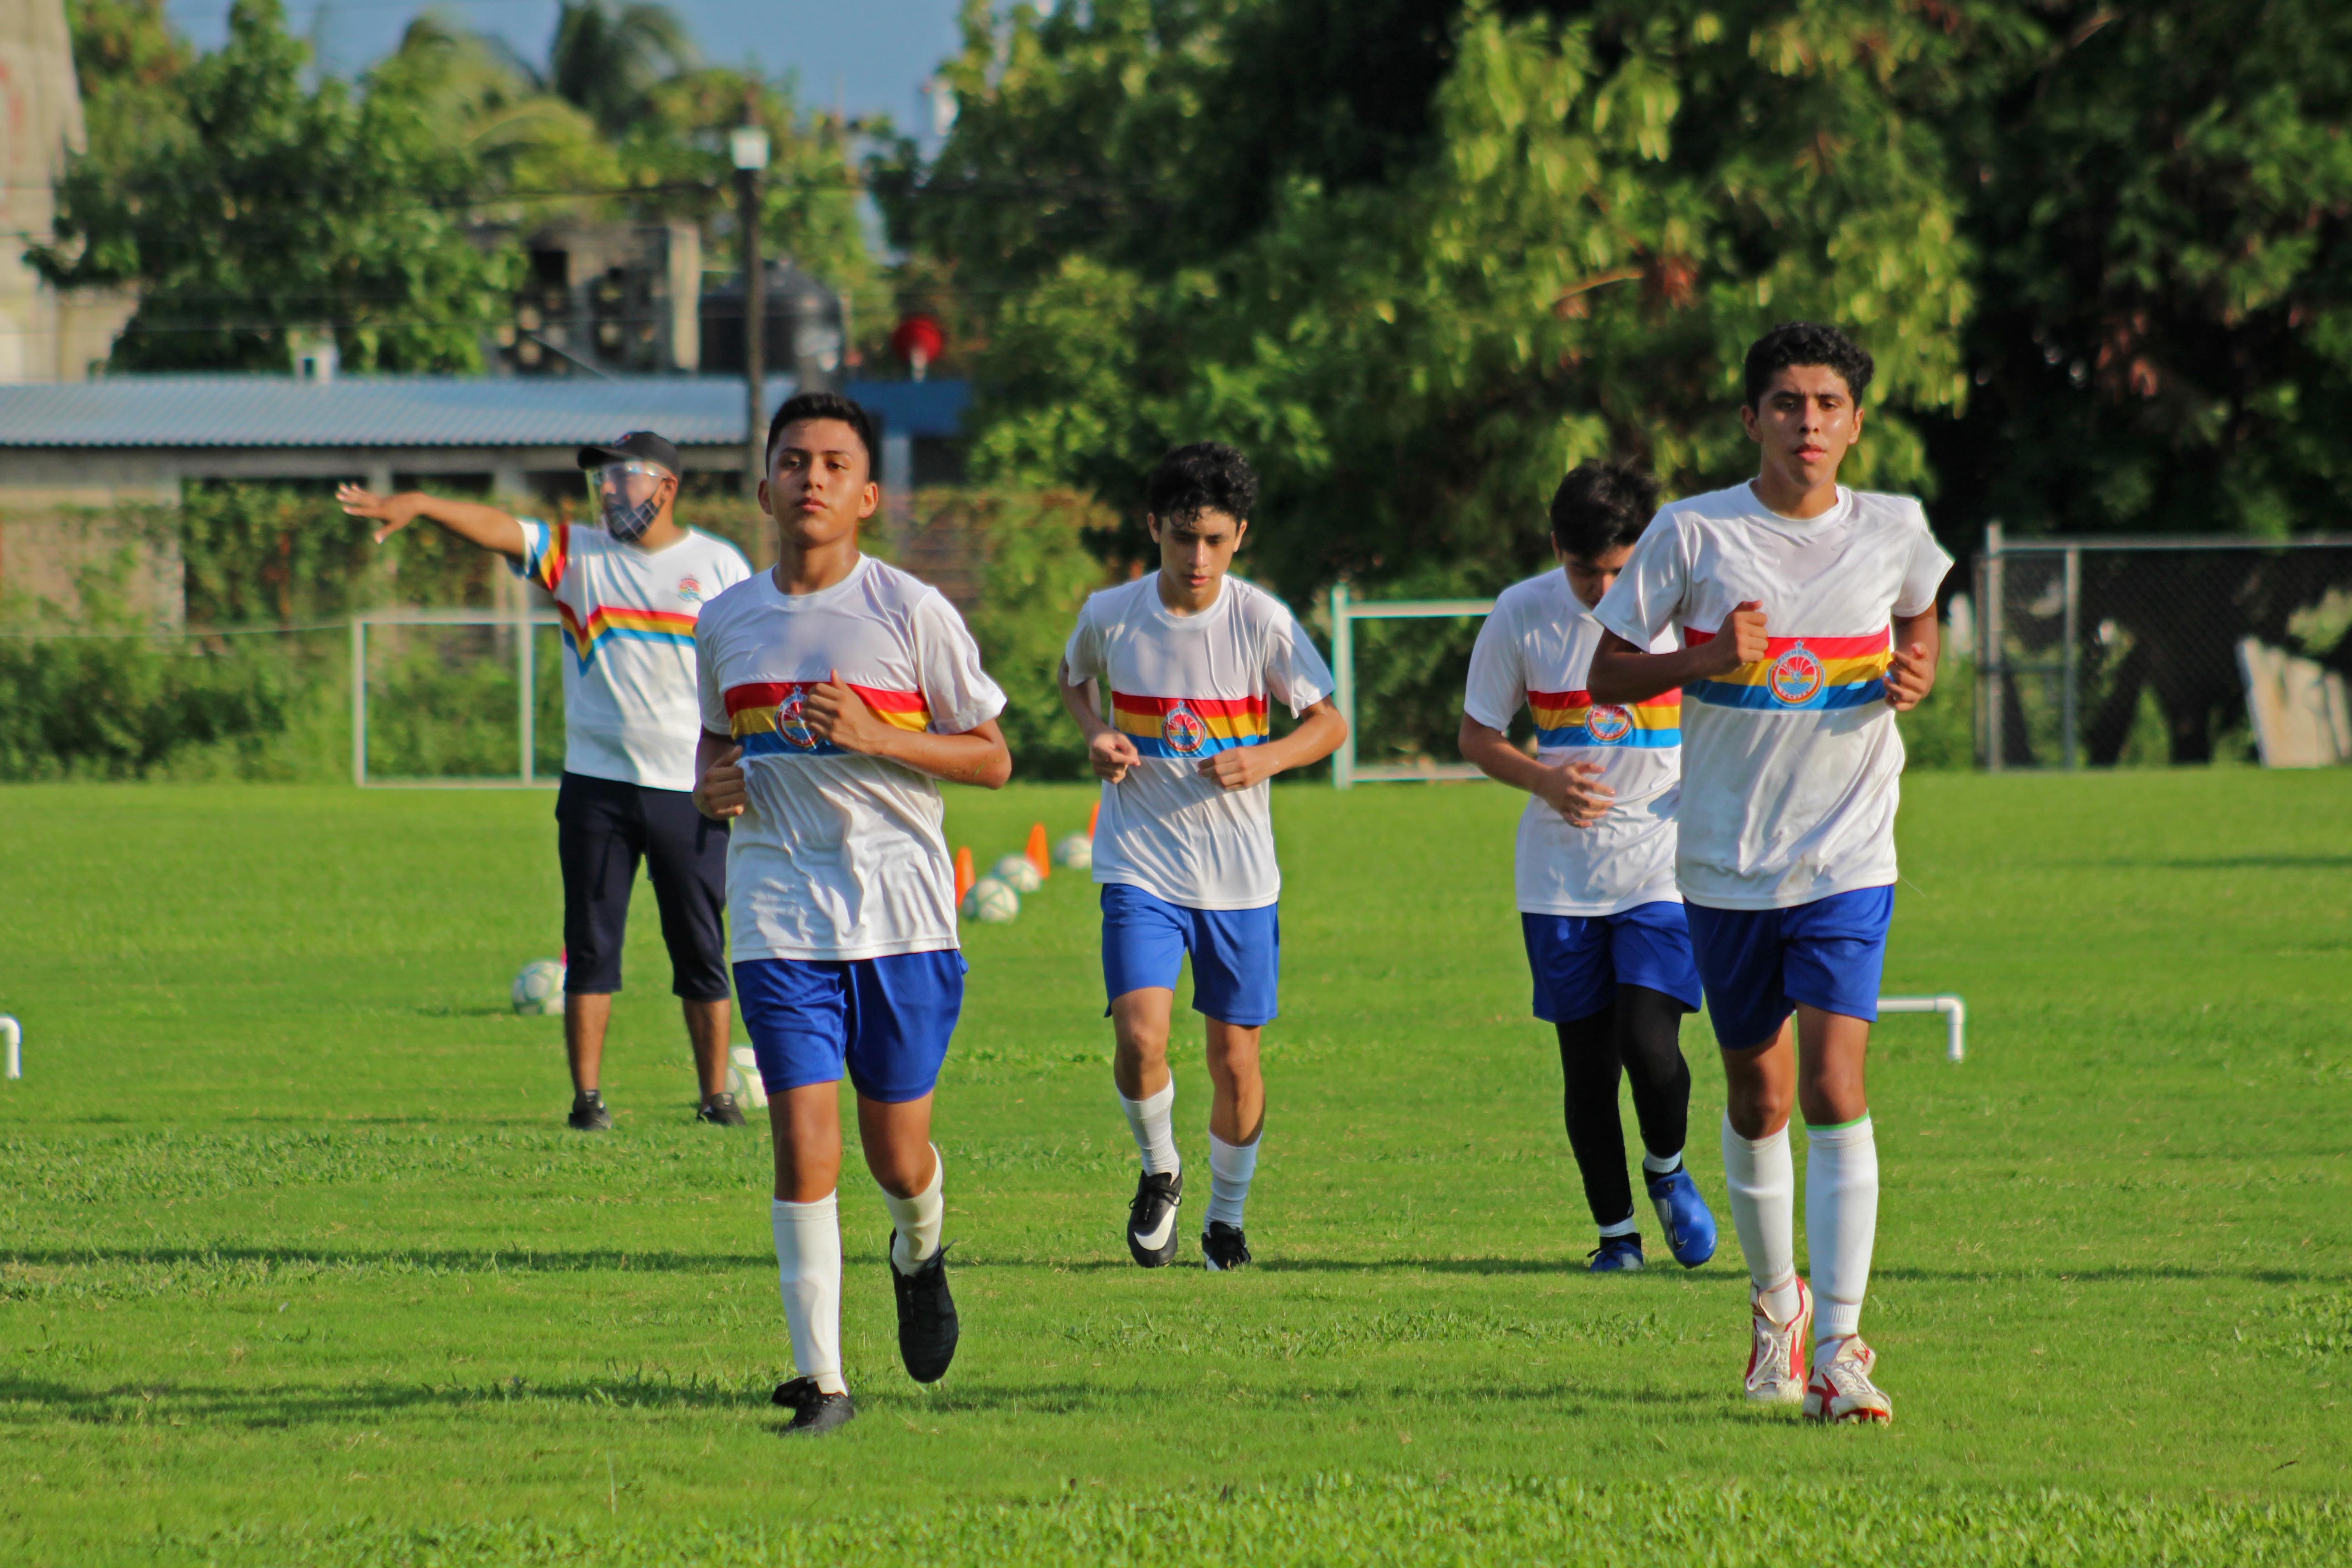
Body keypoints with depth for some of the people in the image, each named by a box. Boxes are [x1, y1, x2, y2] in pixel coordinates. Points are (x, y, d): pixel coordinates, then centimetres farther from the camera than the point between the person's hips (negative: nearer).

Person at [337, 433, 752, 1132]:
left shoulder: (719, 566, 4)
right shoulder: (578, 555, 6)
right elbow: (499, 528, -9)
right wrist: (418, 504, -26)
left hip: (690, 789, -1)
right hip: (597, 784, 1)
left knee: (701, 950, 3)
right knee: (591, 944, 0)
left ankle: (717, 1095, 10)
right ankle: (587, 1095, 3)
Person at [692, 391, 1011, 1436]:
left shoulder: (911, 612, -3)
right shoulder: (727, 621, 7)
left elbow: (992, 759, 0)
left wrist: (876, 737, -15)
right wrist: (711, 784, 1)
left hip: (903, 913, -2)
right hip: (779, 915, 2)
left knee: (897, 1155, 5)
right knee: (803, 1144, -10)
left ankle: (919, 1255, 41)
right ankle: (819, 1378, -7)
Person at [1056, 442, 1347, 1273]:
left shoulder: (1262, 622, -8)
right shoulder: (1111, 614, -4)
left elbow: (1330, 724, 1)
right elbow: (1074, 676, 18)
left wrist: (1264, 760, -18)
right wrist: (1096, 733, -3)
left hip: (1240, 875, 0)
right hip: (1141, 865, 0)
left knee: (1235, 1058, 5)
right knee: (1140, 1034, -18)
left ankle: (1226, 1214, 28)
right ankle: (1159, 1169, 11)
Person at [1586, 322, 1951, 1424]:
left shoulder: (1893, 532, 0)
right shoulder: (1694, 534, -5)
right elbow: (1607, 677, -1)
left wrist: (1916, 675, -1)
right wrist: (1707, 659, -19)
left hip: (1848, 861, -1)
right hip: (1724, 863, 1)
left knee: (1834, 1089, -15)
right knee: (1758, 1097, 12)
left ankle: (1837, 1346, -16)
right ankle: (1775, 1301, 35)